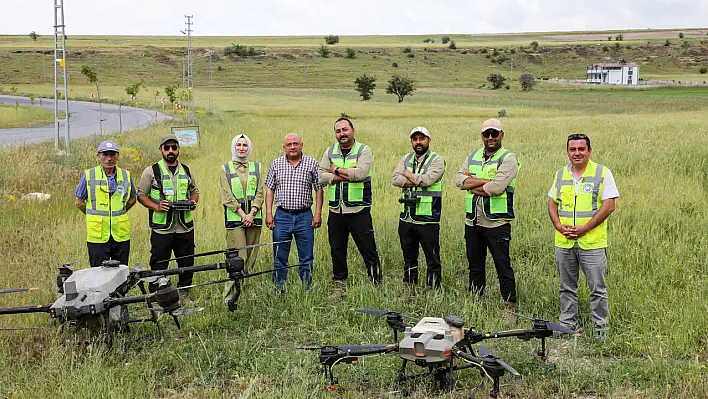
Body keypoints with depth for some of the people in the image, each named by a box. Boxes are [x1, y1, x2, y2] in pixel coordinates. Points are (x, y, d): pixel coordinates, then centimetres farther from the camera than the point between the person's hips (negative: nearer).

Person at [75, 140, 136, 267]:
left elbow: (132, 199, 19)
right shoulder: (88, 175, -1)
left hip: (121, 235, 2)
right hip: (97, 236, -2)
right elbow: (79, 202, 6)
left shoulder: (126, 176, 6)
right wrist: (97, 216, 6)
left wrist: (118, 214, 10)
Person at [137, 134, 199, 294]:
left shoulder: (186, 171, 13)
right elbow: (141, 194, 2)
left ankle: (184, 292, 24)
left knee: (187, 263, 10)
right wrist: (156, 207, -13)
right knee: (158, 265, -1)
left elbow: (194, 191, 24)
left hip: (185, 227, 4)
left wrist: (193, 202, 2)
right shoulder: (151, 171, 1)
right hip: (162, 228, -4)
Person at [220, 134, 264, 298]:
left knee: (251, 257, 3)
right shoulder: (226, 168, 6)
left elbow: (260, 193, 6)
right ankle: (230, 293, -7)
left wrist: (251, 214, -8)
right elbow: (228, 196, -2)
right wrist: (242, 214, -11)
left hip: (253, 217, 3)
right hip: (234, 218, -3)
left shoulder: (256, 167, 13)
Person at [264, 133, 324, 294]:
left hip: (304, 216, -1)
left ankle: (307, 291, 13)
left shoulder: (312, 163, 3)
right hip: (282, 216, 1)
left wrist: (318, 213, -2)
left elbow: (319, 189, 5)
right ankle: (279, 291, 14)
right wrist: (268, 213, 1)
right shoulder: (276, 164, 7)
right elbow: (269, 189, 8)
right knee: (279, 258, 5)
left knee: (307, 258, 4)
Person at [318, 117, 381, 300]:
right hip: (336, 210, 5)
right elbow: (321, 175, 0)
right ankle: (339, 286, 20)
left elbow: (360, 173, -20)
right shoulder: (330, 152, 11)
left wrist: (337, 171, -8)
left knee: (368, 249, -3)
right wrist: (347, 176, -11)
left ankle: (378, 284, 6)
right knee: (337, 250, 10)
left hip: (359, 210, -4)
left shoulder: (364, 150, -3)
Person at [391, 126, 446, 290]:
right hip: (406, 219, 5)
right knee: (409, 258, 16)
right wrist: (418, 181, -15)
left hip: (428, 219, -5)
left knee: (432, 258, 0)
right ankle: (409, 289, 26)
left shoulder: (437, 160, -4)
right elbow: (395, 179, -4)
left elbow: (428, 179, -22)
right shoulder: (406, 159, 11)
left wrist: (408, 175, -6)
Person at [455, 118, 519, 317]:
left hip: (496, 223, -6)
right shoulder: (473, 157, 14)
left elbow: (497, 187, -19)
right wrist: (485, 181, -12)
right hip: (473, 221, 6)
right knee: (475, 265, 15)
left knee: (503, 267, -3)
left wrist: (473, 185, -7)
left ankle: (511, 308, 5)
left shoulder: (508, 159, -5)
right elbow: (459, 179, -1)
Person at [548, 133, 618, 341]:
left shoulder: (603, 173, -3)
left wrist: (584, 228, -14)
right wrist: (559, 226, -3)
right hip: (563, 242, 4)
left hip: (592, 243, -4)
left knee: (597, 288, 0)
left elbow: (608, 206, -9)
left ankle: (600, 327, 11)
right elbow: (552, 203, 15)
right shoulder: (560, 174, 11)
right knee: (567, 287, 12)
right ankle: (567, 325, 23)